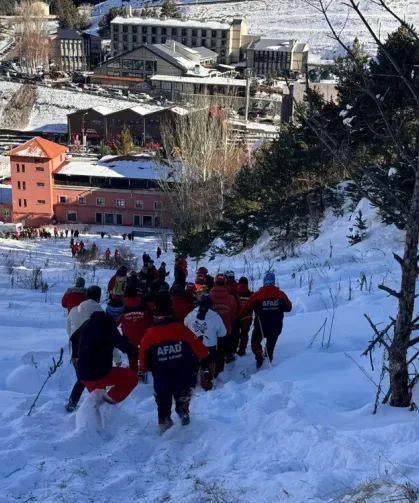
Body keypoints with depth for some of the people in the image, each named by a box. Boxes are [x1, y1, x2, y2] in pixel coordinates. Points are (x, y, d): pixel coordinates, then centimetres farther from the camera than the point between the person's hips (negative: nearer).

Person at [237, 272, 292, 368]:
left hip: (260, 327, -2)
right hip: (276, 328, 2)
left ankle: (259, 357, -3)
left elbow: (246, 309, -4)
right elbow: (289, 308, 7)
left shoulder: (256, 295, -12)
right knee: (270, 347, 18)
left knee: (255, 342, 21)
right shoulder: (281, 295, -7)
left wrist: (238, 318, 10)